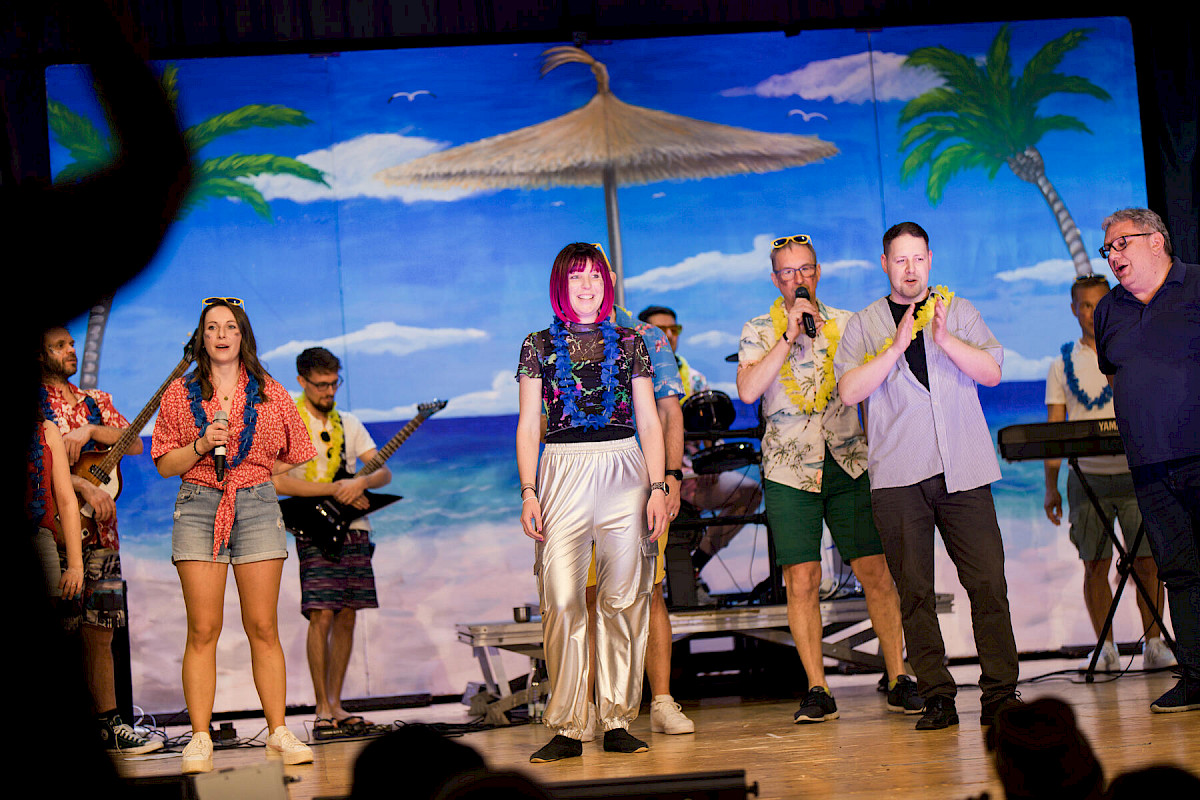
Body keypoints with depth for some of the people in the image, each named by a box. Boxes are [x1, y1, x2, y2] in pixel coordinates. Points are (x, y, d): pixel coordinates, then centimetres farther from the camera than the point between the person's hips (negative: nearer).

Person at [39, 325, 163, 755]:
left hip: (99, 530, 6)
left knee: (99, 630, 5)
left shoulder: (96, 400, 19)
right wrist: (84, 487, -17)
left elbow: (134, 444, 6)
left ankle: (107, 722, 7)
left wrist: (89, 430, -9)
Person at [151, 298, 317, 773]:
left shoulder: (270, 394, 9)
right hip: (198, 508, 0)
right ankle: (200, 739, -3)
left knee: (263, 627, -1)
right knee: (203, 628, -5)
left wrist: (256, 471, 6)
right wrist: (202, 445, -9)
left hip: (257, 507, 0)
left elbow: (295, 457, 16)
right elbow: (165, 464, 7)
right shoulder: (181, 393, 8)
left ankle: (278, 733, 3)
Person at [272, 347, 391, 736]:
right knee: (322, 616, -13)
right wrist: (335, 489, -18)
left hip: (354, 530, 5)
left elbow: (384, 472, 8)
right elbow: (276, 482, -16)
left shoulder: (349, 423, 14)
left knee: (346, 617, 5)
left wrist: (361, 482, -15)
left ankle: (336, 704, 11)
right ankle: (322, 708, -6)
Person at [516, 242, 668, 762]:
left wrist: (657, 487, 1)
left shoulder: (629, 343, 12)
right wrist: (528, 492, -3)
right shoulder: (540, 345, 10)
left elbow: (649, 422, 10)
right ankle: (566, 729, -5)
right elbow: (528, 427, 8)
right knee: (562, 601, -9)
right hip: (563, 472, -1)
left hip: (624, 473, 1)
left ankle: (617, 722, 6)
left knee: (623, 598, -1)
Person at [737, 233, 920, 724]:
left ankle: (898, 679, 4)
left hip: (849, 463, 1)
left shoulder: (846, 325, 11)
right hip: (789, 470, -1)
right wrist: (789, 337, -14)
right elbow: (747, 391, -12)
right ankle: (817, 690, 2)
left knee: (876, 572, -4)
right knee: (802, 581, -5)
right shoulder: (758, 332, 5)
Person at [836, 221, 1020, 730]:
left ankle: (1001, 692, 0)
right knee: (914, 590, -2)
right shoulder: (863, 325, 12)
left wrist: (945, 339, -12)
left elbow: (992, 372, 2)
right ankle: (936, 697, 4)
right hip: (898, 476, 0)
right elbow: (849, 390, -3)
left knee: (988, 582, -6)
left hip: (963, 471, 0)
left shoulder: (959, 312, 15)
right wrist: (897, 346, -13)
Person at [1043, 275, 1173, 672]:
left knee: (1147, 564, -5)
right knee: (1095, 566, 0)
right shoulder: (1063, 365, 10)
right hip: (1087, 476, 1)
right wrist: (1051, 487, 3)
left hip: (1135, 475, -1)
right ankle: (1106, 649, 8)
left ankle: (1154, 644, 5)